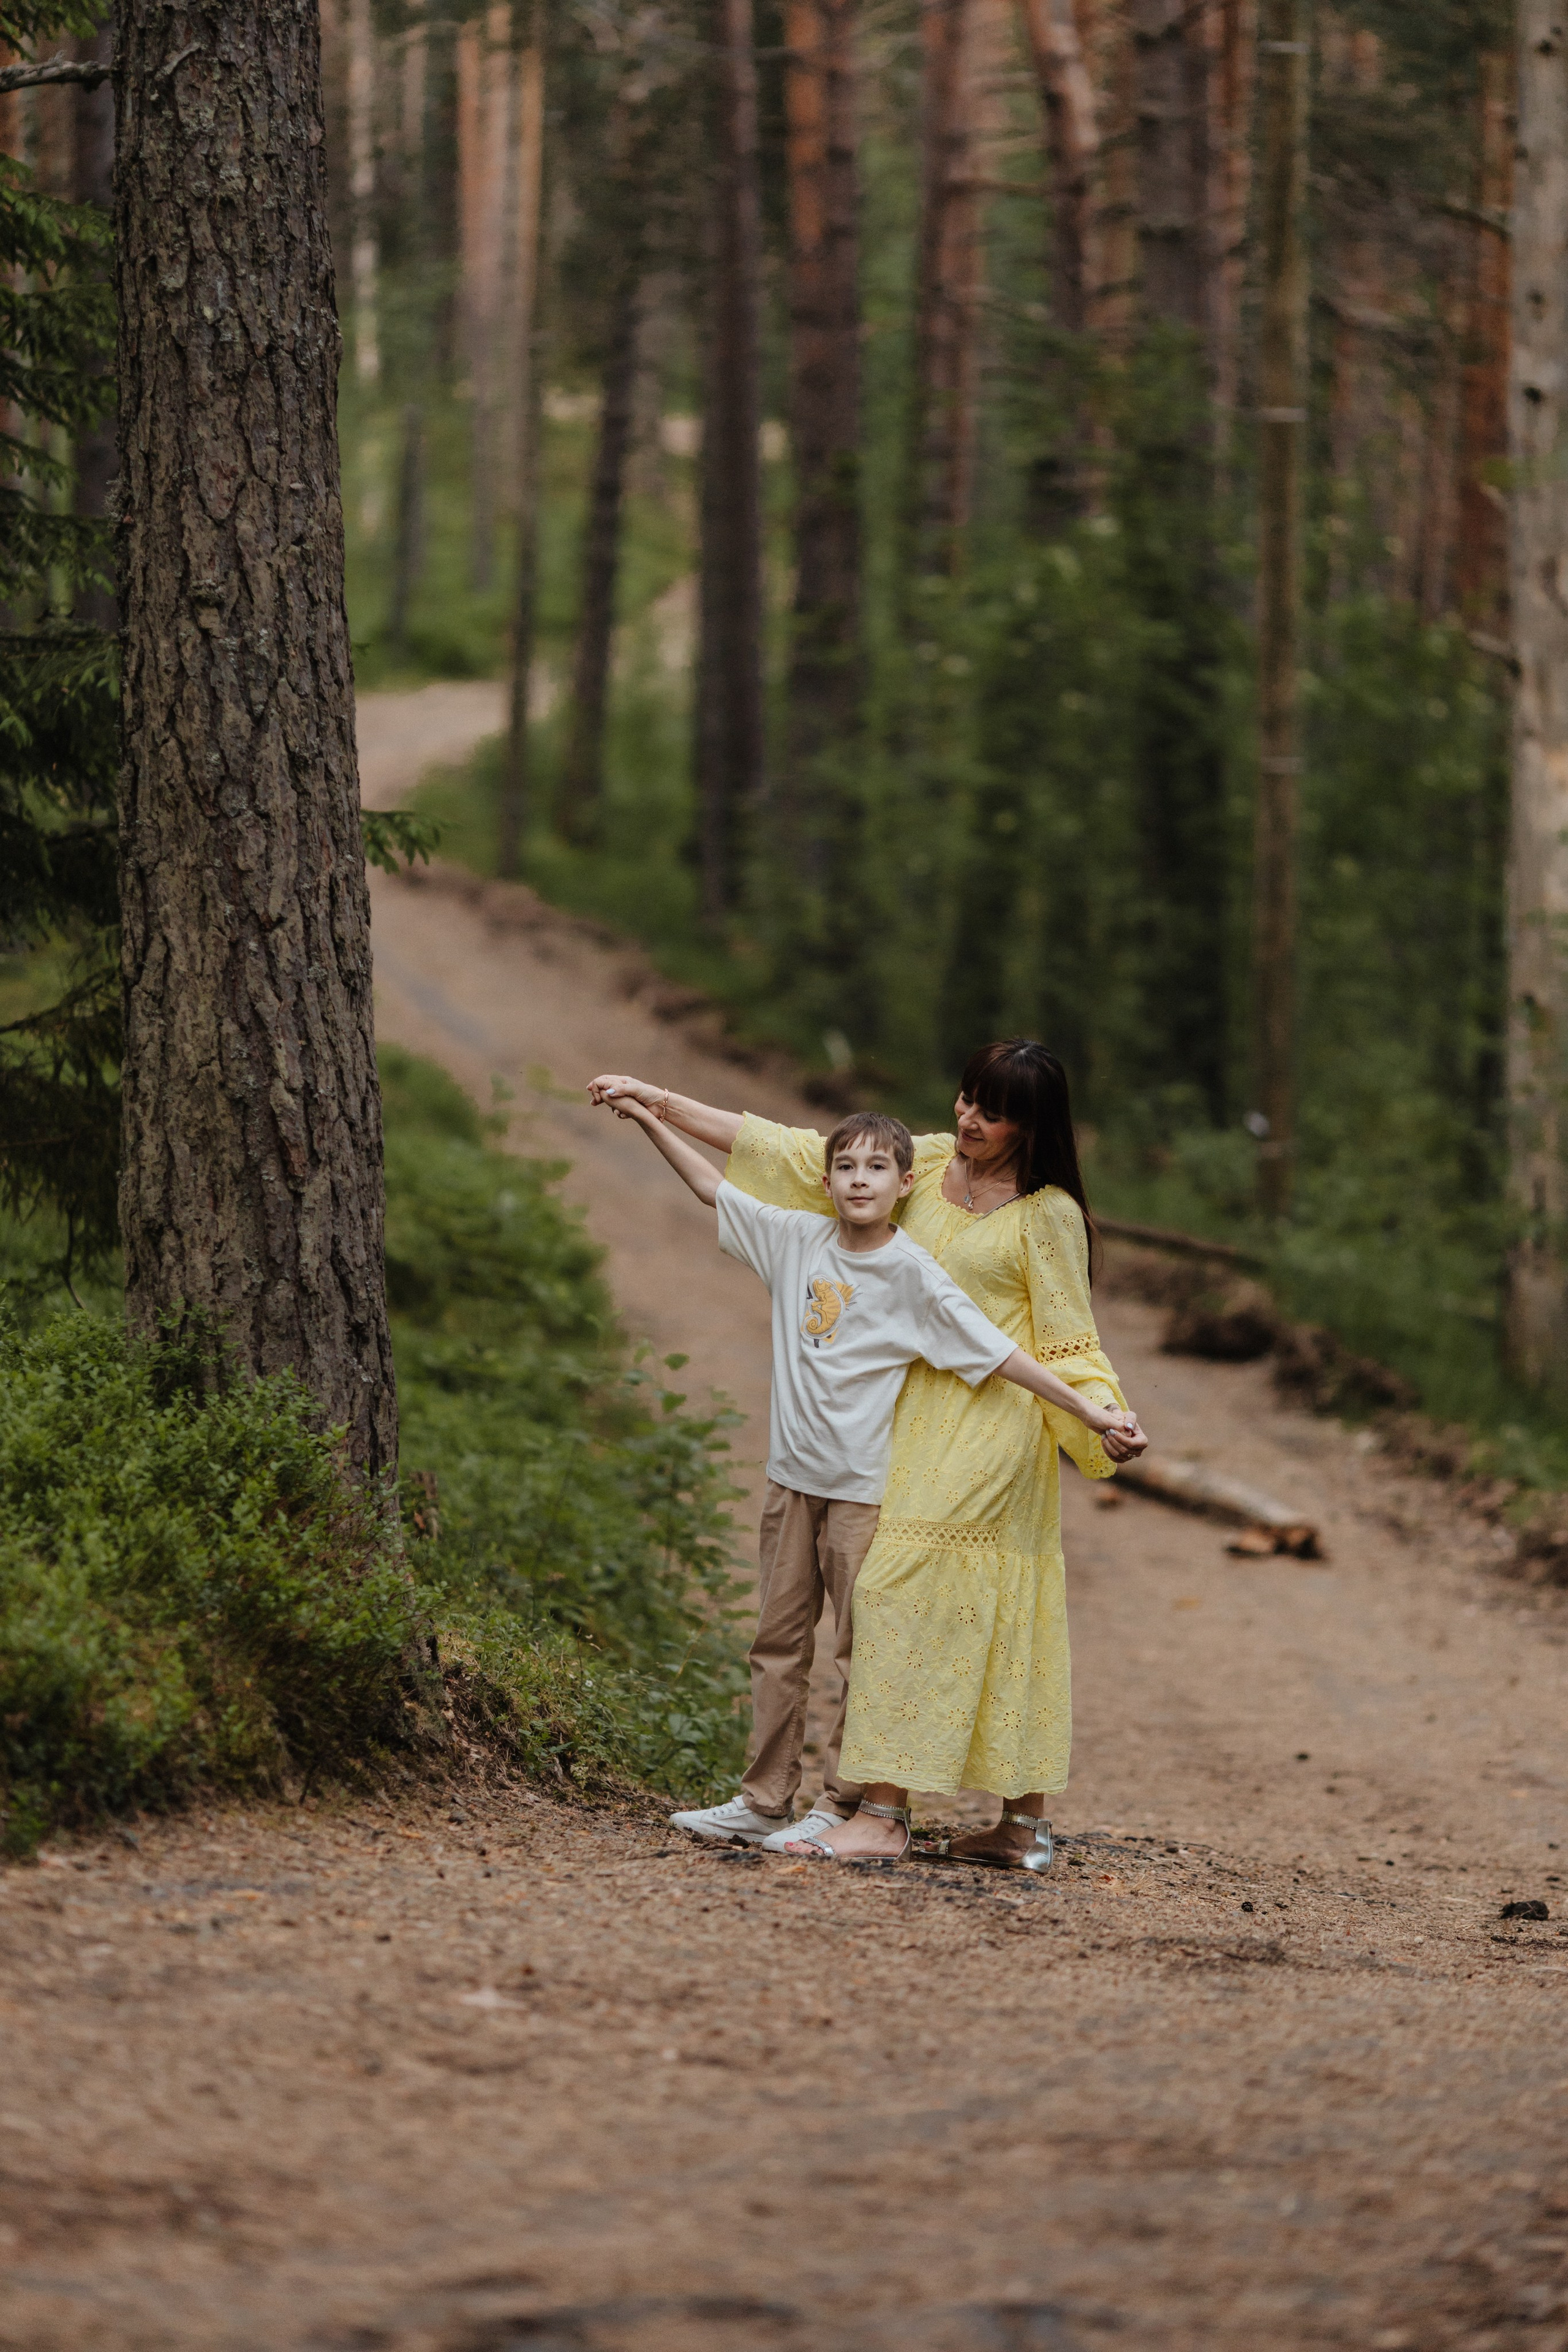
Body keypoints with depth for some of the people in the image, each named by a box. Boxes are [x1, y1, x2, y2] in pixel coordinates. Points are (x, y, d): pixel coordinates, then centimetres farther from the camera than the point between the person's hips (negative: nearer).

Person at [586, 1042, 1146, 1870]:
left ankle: (884, 1812, -15)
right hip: (922, 1420, 6)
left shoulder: (1047, 1214, -6)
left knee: (902, 1584, -15)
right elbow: (797, 1154, 9)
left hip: (991, 1423, -6)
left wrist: (1107, 1419, -21)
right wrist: (656, 1101, 7)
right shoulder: (926, 1163, 9)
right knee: (988, 1618, 8)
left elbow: (1068, 1343, -3)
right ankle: (1024, 1826, 13)